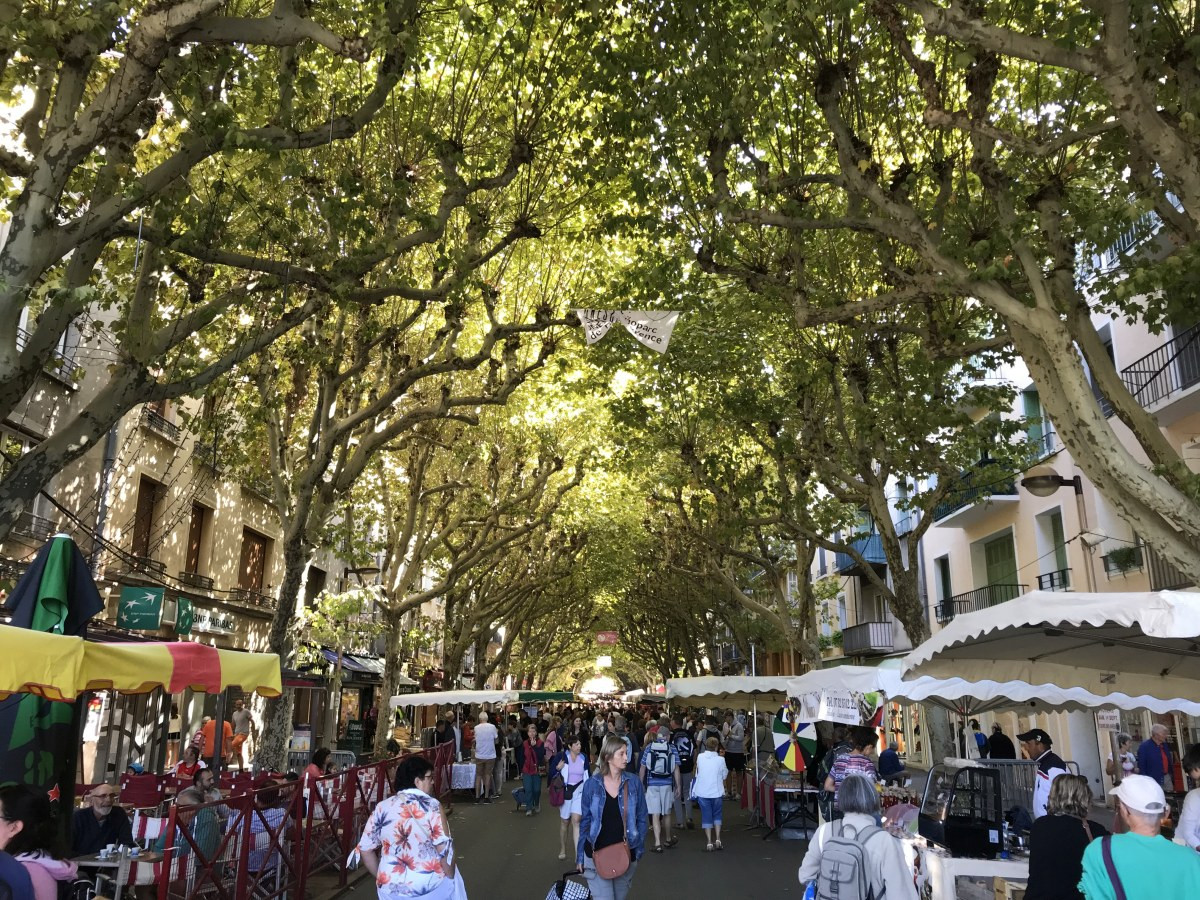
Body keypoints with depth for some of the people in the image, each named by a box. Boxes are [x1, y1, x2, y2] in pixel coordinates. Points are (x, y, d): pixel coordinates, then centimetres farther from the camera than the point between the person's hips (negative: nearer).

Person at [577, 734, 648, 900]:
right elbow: (585, 821, 2)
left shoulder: (633, 783, -3)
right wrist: (580, 856, 4)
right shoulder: (591, 784, -5)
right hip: (597, 855, -2)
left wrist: (638, 849, -2)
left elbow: (641, 819, 3)